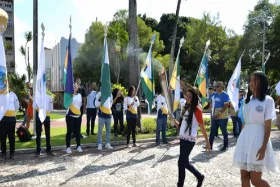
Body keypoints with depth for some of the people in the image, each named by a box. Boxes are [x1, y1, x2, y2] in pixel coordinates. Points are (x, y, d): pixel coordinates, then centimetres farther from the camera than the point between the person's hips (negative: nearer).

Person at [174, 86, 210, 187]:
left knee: (181, 162, -3)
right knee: (185, 162, 15)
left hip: (190, 140, -8)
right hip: (183, 138, 8)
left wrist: (207, 142, -4)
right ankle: (199, 176, 36)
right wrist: (174, 121, -1)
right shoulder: (186, 108, 12)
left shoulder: (197, 109, -11)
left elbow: (202, 127, -8)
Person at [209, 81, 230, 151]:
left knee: (224, 132, 5)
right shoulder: (215, 95, 10)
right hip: (215, 117, 6)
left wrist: (219, 114, -22)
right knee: (212, 131, 7)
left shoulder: (225, 95, -9)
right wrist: (214, 114, 9)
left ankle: (225, 146, 15)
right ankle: (210, 145, 12)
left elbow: (226, 106, -16)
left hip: (222, 117, -6)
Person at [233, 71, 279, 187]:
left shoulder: (268, 100, -5)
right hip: (245, 138, 6)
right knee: (244, 176, 8)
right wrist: (240, 140, 14)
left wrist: (264, 147, -15)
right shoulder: (247, 101, 13)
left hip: (258, 138, -6)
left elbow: (268, 126, -9)